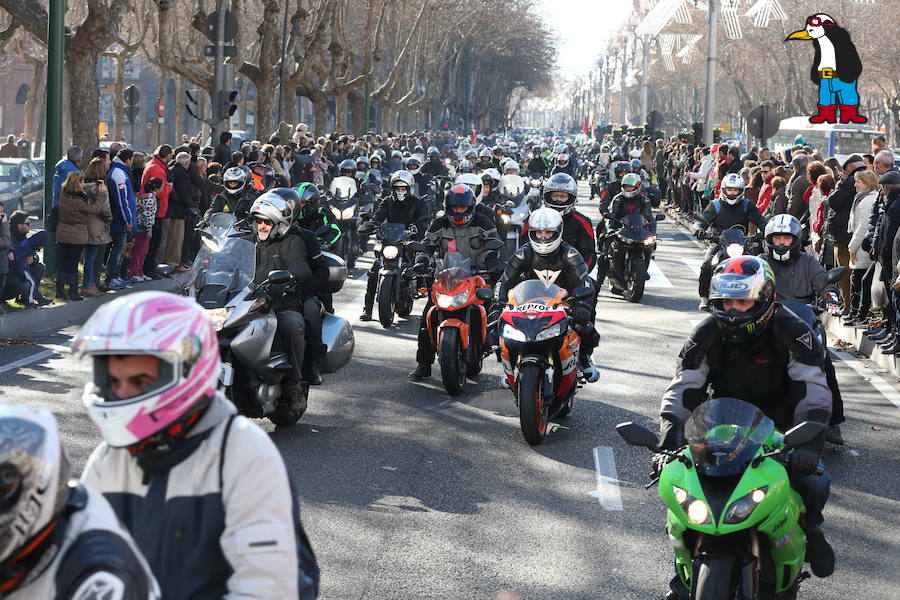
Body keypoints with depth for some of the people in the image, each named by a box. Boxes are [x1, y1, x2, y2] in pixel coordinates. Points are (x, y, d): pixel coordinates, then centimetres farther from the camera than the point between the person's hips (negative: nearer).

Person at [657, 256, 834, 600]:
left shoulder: (790, 332, -17)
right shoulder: (709, 333, -8)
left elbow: (813, 390, -24)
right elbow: (682, 389, -11)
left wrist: (808, 441, -40)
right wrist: (669, 443, -25)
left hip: (778, 426, -2)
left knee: (814, 481, -27)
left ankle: (809, 530, 11)